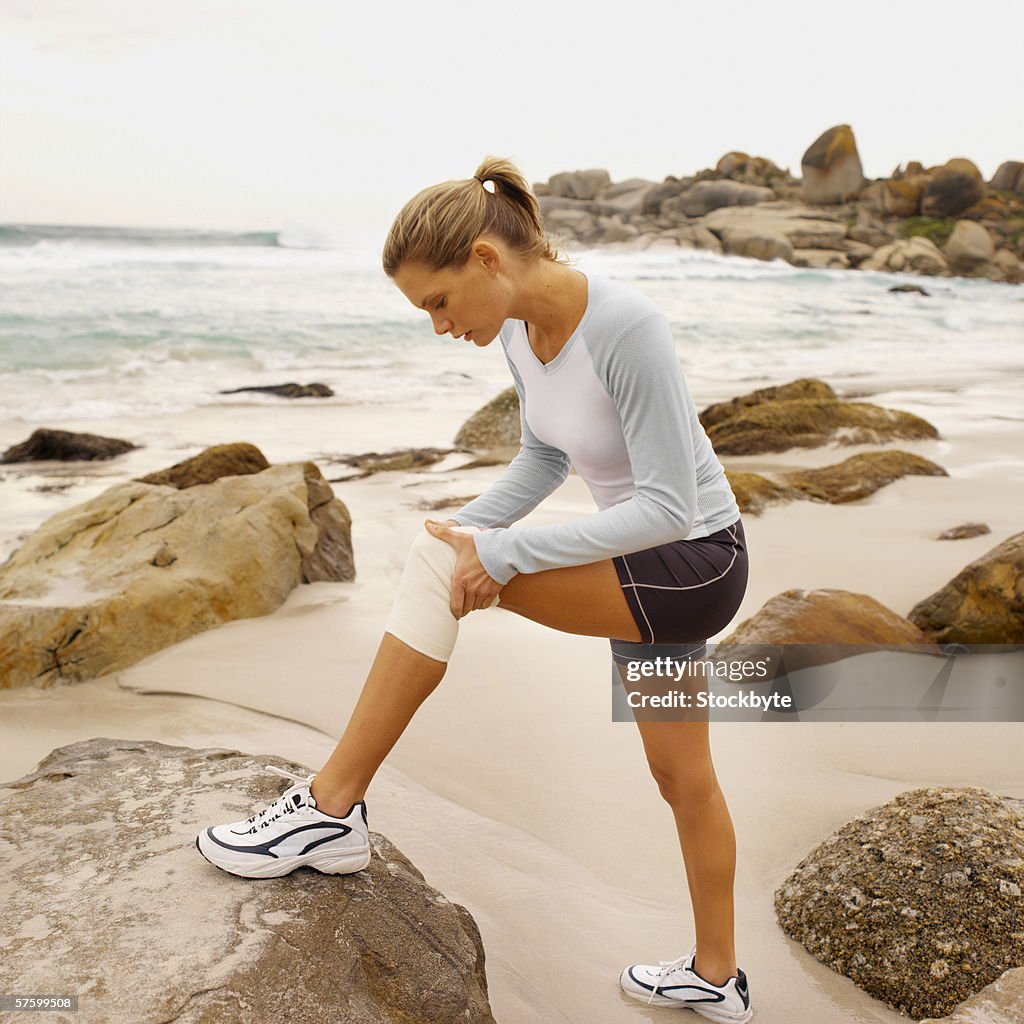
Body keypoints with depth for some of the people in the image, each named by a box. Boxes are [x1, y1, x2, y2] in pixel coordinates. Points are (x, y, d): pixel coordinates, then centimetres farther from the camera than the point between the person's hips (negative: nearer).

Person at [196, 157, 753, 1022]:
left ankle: (332, 807, -10)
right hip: (645, 570, 9)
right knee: (681, 776, 21)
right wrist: (463, 534, -5)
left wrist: (504, 553, -28)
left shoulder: (625, 328, -28)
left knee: (431, 565, -21)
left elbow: (669, 506, -27)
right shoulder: (520, 329, -2)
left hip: (694, 567, -9)